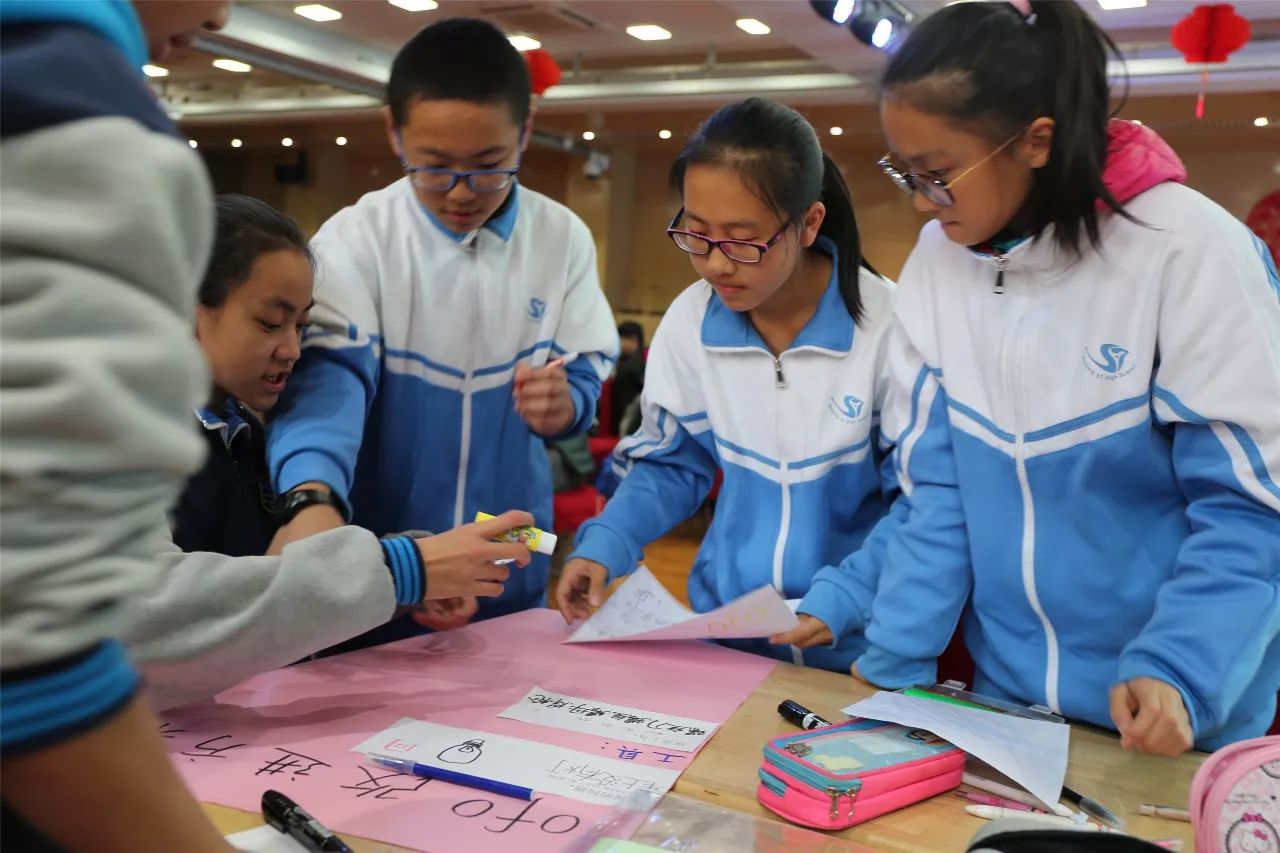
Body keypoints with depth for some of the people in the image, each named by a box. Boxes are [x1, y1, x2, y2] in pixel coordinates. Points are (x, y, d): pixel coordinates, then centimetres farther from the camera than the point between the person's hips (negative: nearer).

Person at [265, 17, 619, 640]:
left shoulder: (563, 238, -3)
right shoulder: (356, 239, -11)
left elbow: (587, 374, 2)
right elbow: (329, 371, -24)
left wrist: (565, 403, -23)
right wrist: (314, 497, -43)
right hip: (377, 560, -2)